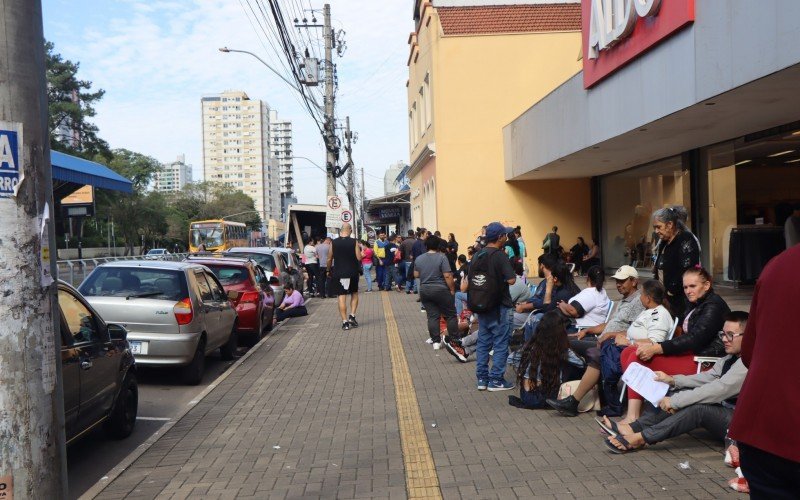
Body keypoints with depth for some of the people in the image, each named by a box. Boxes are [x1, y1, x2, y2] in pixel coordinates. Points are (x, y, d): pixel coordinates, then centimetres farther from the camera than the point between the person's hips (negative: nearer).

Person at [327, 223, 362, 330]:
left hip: (338, 273, 0)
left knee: (341, 296, 2)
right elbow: (359, 258, -8)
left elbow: (329, 259, 3)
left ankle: (345, 322, -1)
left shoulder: (334, 243, -2)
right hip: (352, 273, 0)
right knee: (354, 294, 19)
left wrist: (329, 270, 17)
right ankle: (352, 316, 6)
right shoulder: (354, 242, -6)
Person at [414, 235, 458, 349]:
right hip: (441, 290, -5)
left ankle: (436, 341, 7)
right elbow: (447, 276, -16)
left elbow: (416, 275, 12)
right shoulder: (441, 257, -12)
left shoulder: (418, 259, 3)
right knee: (450, 315, 6)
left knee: (432, 316, 8)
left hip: (424, 290, 5)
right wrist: (452, 289, -8)